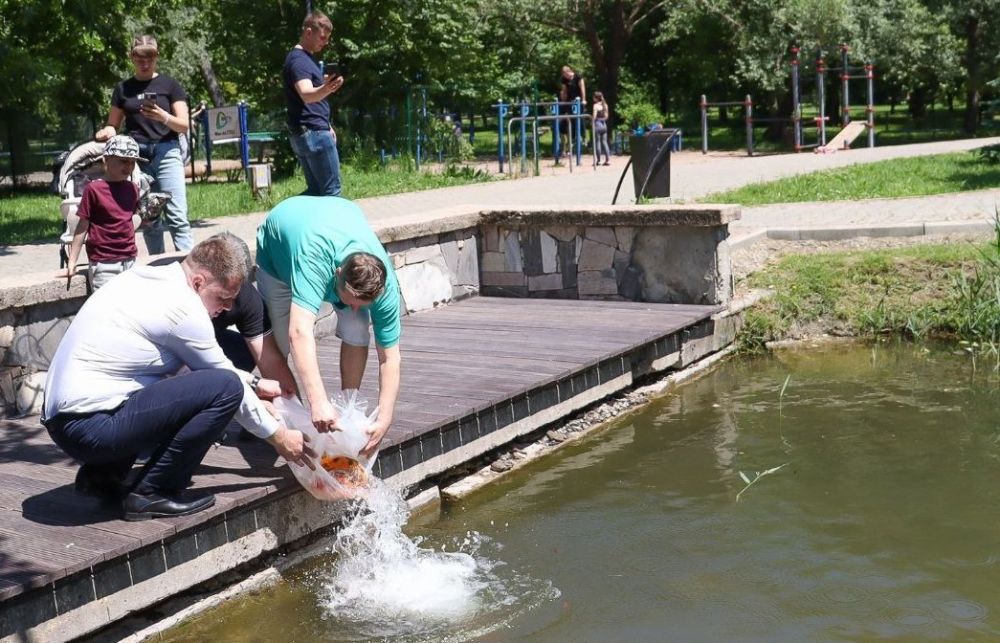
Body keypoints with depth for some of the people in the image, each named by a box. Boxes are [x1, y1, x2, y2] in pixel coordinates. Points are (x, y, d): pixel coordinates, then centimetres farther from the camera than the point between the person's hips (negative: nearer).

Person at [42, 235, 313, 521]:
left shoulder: (147, 278, 12)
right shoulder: (182, 306, -14)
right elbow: (227, 383, -3)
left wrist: (255, 383, 30)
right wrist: (278, 436, 9)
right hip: (91, 428, -10)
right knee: (226, 386, -15)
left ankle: (102, 474, 20)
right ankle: (152, 493, -5)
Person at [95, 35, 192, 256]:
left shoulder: (169, 85, 7)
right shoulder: (123, 89, 14)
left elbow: (184, 125, 2)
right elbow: (114, 124, 19)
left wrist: (163, 117, -18)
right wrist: (107, 131, -5)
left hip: (166, 152, -3)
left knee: (177, 216, -14)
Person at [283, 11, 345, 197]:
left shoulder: (307, 58, 17)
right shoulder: (298, 60, -15)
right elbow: (306, 95, -33)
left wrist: (326, 125, 28)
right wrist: (326, 89, -54)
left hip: (303, 134, 10)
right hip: (313, 133, -10)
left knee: (315, 190, 14)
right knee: (331, 191, -6)